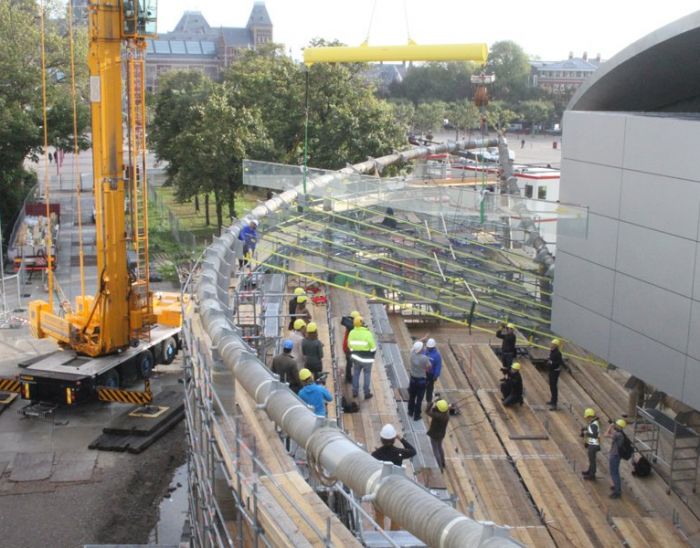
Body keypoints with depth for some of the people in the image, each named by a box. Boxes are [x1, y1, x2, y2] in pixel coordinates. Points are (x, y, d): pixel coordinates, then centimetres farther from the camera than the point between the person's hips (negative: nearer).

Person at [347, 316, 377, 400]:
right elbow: (373, 347, -15)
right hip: (366, 359, -4)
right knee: (367, 375, 9)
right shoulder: (367, 333, -21)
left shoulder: (352, 333, -6)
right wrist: (373, 355, 4)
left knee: (356, 374, 18)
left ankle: (355, 392, 24)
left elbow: (349, 345, 5)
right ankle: (367, 393, 15)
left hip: (356, 356, 4)